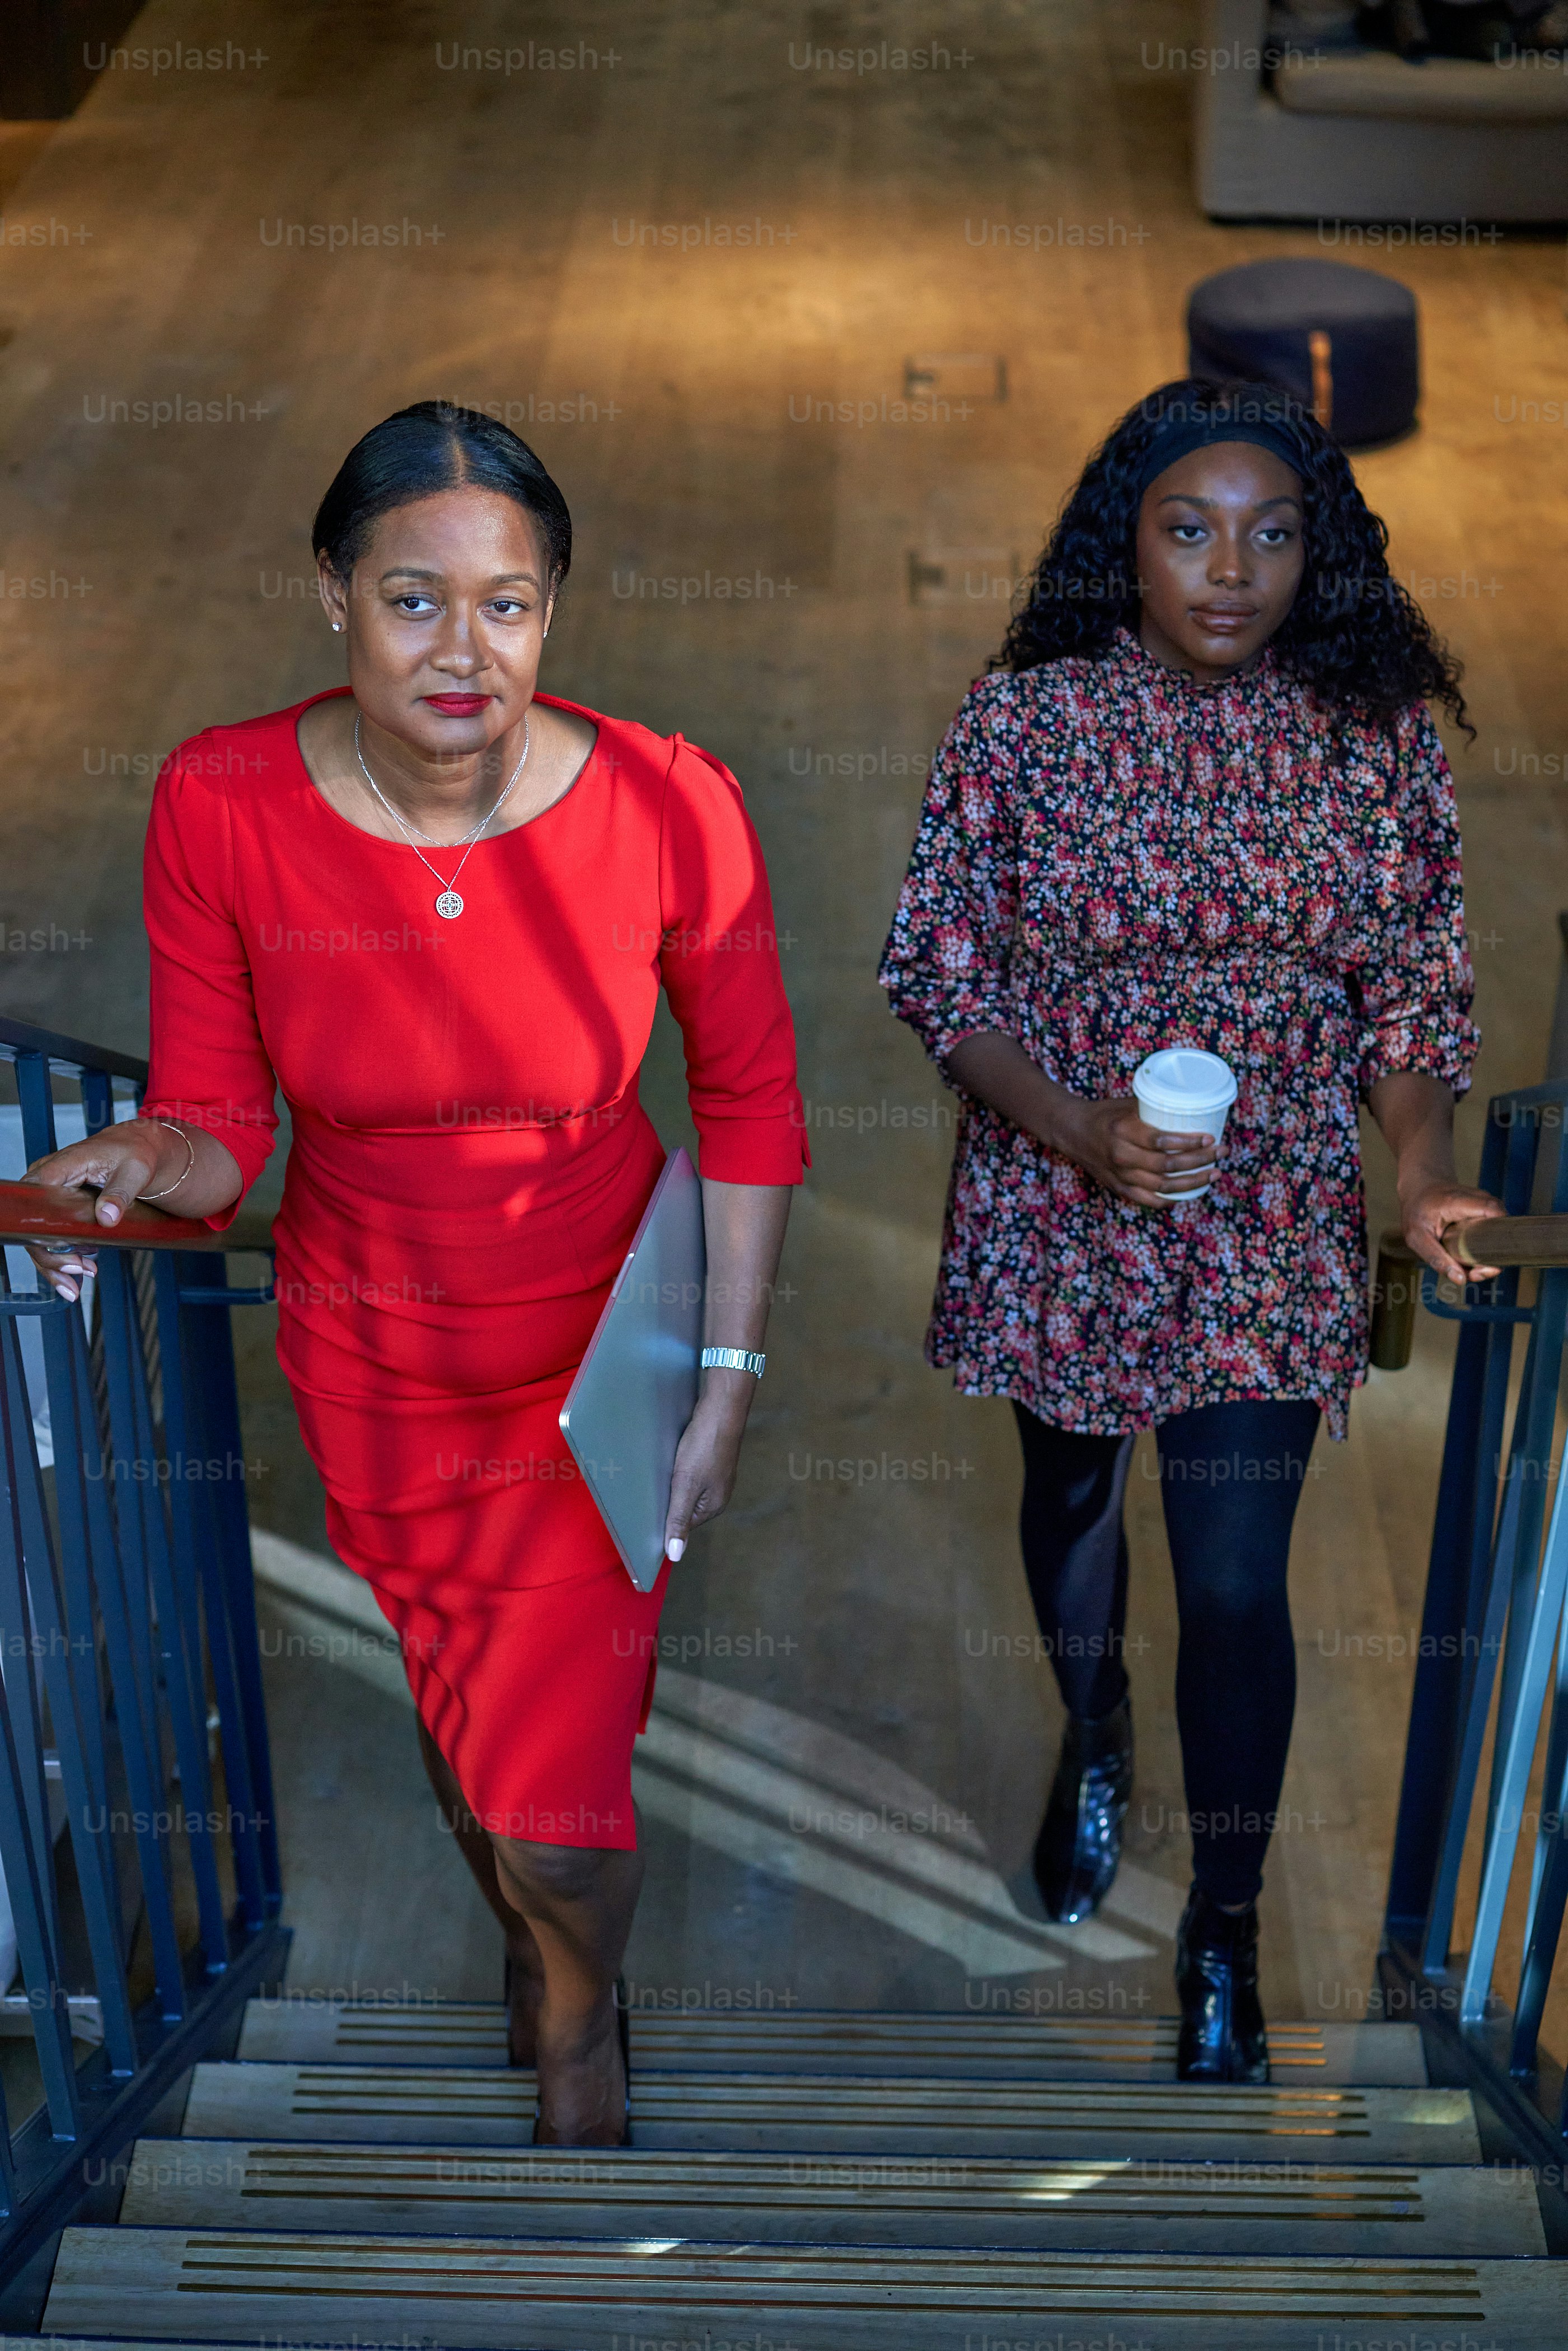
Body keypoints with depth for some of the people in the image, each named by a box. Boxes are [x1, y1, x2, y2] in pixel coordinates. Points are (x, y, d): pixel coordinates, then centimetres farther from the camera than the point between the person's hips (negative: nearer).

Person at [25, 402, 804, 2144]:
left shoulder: (667, 806, -21)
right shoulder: (220, 807, -19)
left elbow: (749, 1101, -8)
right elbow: (214, 1120, -11)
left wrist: (729, 1383, -8)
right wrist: (143, 1165, -34)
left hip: (594, 1357, -1)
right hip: (367, 1365, 2)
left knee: (559, 1822, -2)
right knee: (465, 1722, 23)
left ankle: (579, 2032, 37)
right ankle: (526, 1934, 60)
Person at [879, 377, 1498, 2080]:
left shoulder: (1376, 739, -6)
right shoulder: (1023, 721, -10)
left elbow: (1416, 989, 0)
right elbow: (936, 965, -7)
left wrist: (1421, 1170, -17)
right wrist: (1075, 1129, -21)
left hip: (1266, 1238, 0)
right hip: (1056, 1217, 1)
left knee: (1238, 1588, 0)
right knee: (1071, 1500, 23)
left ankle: (1225, 1933, 21)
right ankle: (1093, 1740, 54)